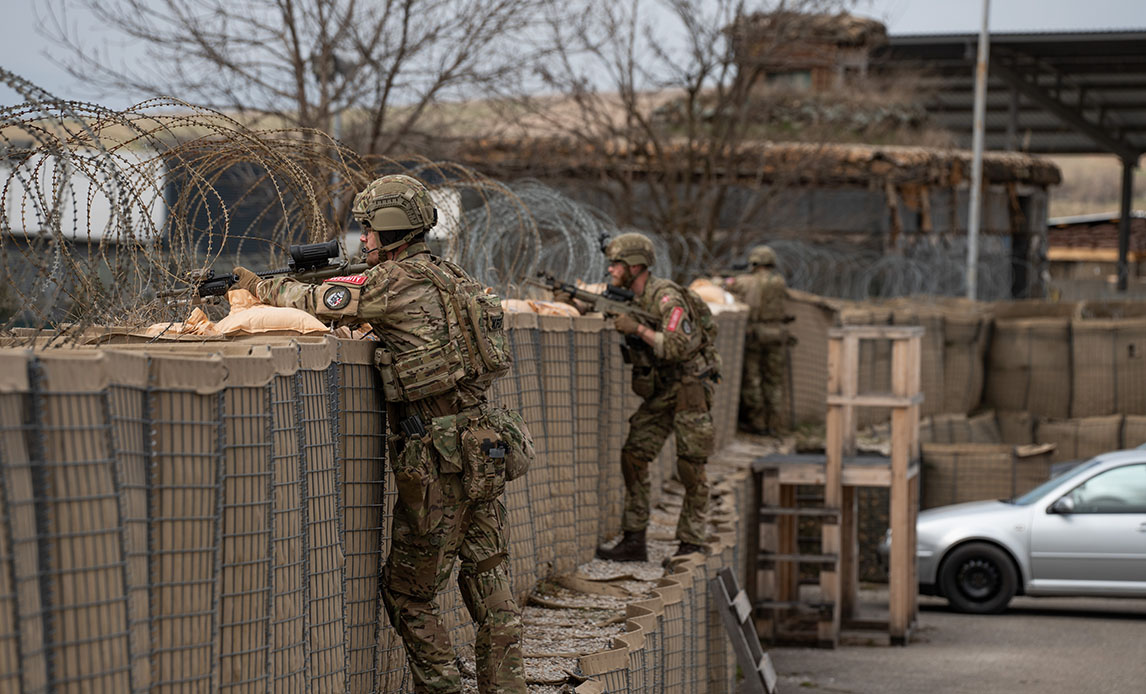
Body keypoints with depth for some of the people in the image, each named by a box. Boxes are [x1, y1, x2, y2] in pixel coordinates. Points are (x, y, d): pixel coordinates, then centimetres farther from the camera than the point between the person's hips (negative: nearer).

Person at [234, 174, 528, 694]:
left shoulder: (399, 280, -10)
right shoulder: (450, 276, 16)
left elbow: (321, 303, -3)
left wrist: (263, 287, 14)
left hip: (439, 463, -8)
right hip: (486, 448, 8)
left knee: (407, 592, 4)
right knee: (489, 586, 10)